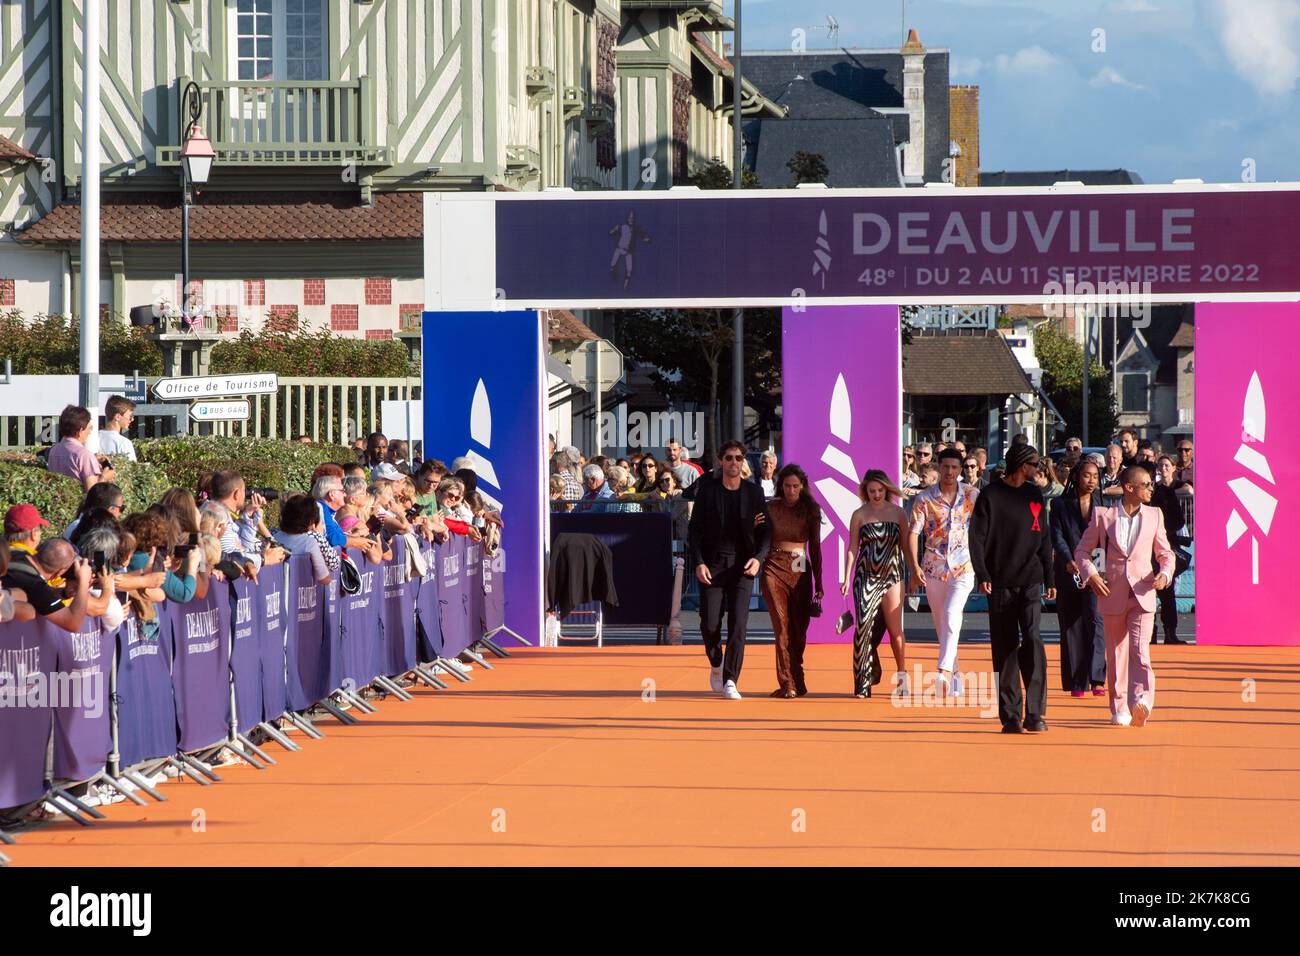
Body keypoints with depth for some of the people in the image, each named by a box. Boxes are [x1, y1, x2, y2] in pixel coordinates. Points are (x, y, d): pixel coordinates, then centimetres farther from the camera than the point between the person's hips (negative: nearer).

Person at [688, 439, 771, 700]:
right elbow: (694, 529, 4)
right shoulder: (707, 490, 3)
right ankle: (716, 665, 26)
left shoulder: (754, 492, 6)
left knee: (738, 624, -8)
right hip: (712, 564, 0)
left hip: (742, 565, 0)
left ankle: (730, 682, -6)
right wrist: (698, 563, -8)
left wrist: (758, 557, -10)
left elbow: (766, 530, 7)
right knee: (710, 624, -3)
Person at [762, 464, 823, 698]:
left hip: (800, 571, 2)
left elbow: (815, 548, 9)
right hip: (775, 569, -2)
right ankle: (788, 684, -12)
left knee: (799, 628, 4)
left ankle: (796, 681, 19)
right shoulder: (771, 508, 4)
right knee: (782, 626, -9)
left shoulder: (811, 510, 6)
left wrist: (818, 584, 8)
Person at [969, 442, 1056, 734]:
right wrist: (982, 575, -14)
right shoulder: (991, 496, 0)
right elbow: (976, 537, -3)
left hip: (1030, 582, 2)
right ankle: (1011, 716, 8)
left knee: (1032, 640, -13)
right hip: (1000, 584, -2)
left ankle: (1035, 714, -13)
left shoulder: (1034, 494, 14)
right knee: (1005, 650, 1)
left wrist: (1049, 578, 15)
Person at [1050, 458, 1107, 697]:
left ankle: (1097, 679, -20)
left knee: (1095, 619, -16)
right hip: (1069, 573, 0)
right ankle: (1076, 683, 11)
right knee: (1072, 626, 4)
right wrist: (1069, 561, -20)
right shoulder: (1060, 505, 5)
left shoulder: (1101, 505, 9)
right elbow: (1057, 537, -3)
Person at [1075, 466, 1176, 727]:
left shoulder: (1154, 516, 9)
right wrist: (1090, 574, -10)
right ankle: (1120, 709, 16)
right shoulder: (1104, 516, 3)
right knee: (1117, 654, 7)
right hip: (1112, 594, 0)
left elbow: (1165, 553, 15)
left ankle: (1141, 701, -29)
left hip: (1143, 594, 0)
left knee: (1140, 649, -17)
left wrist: (1164, 574, -5)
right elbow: (1082, 551, 8)